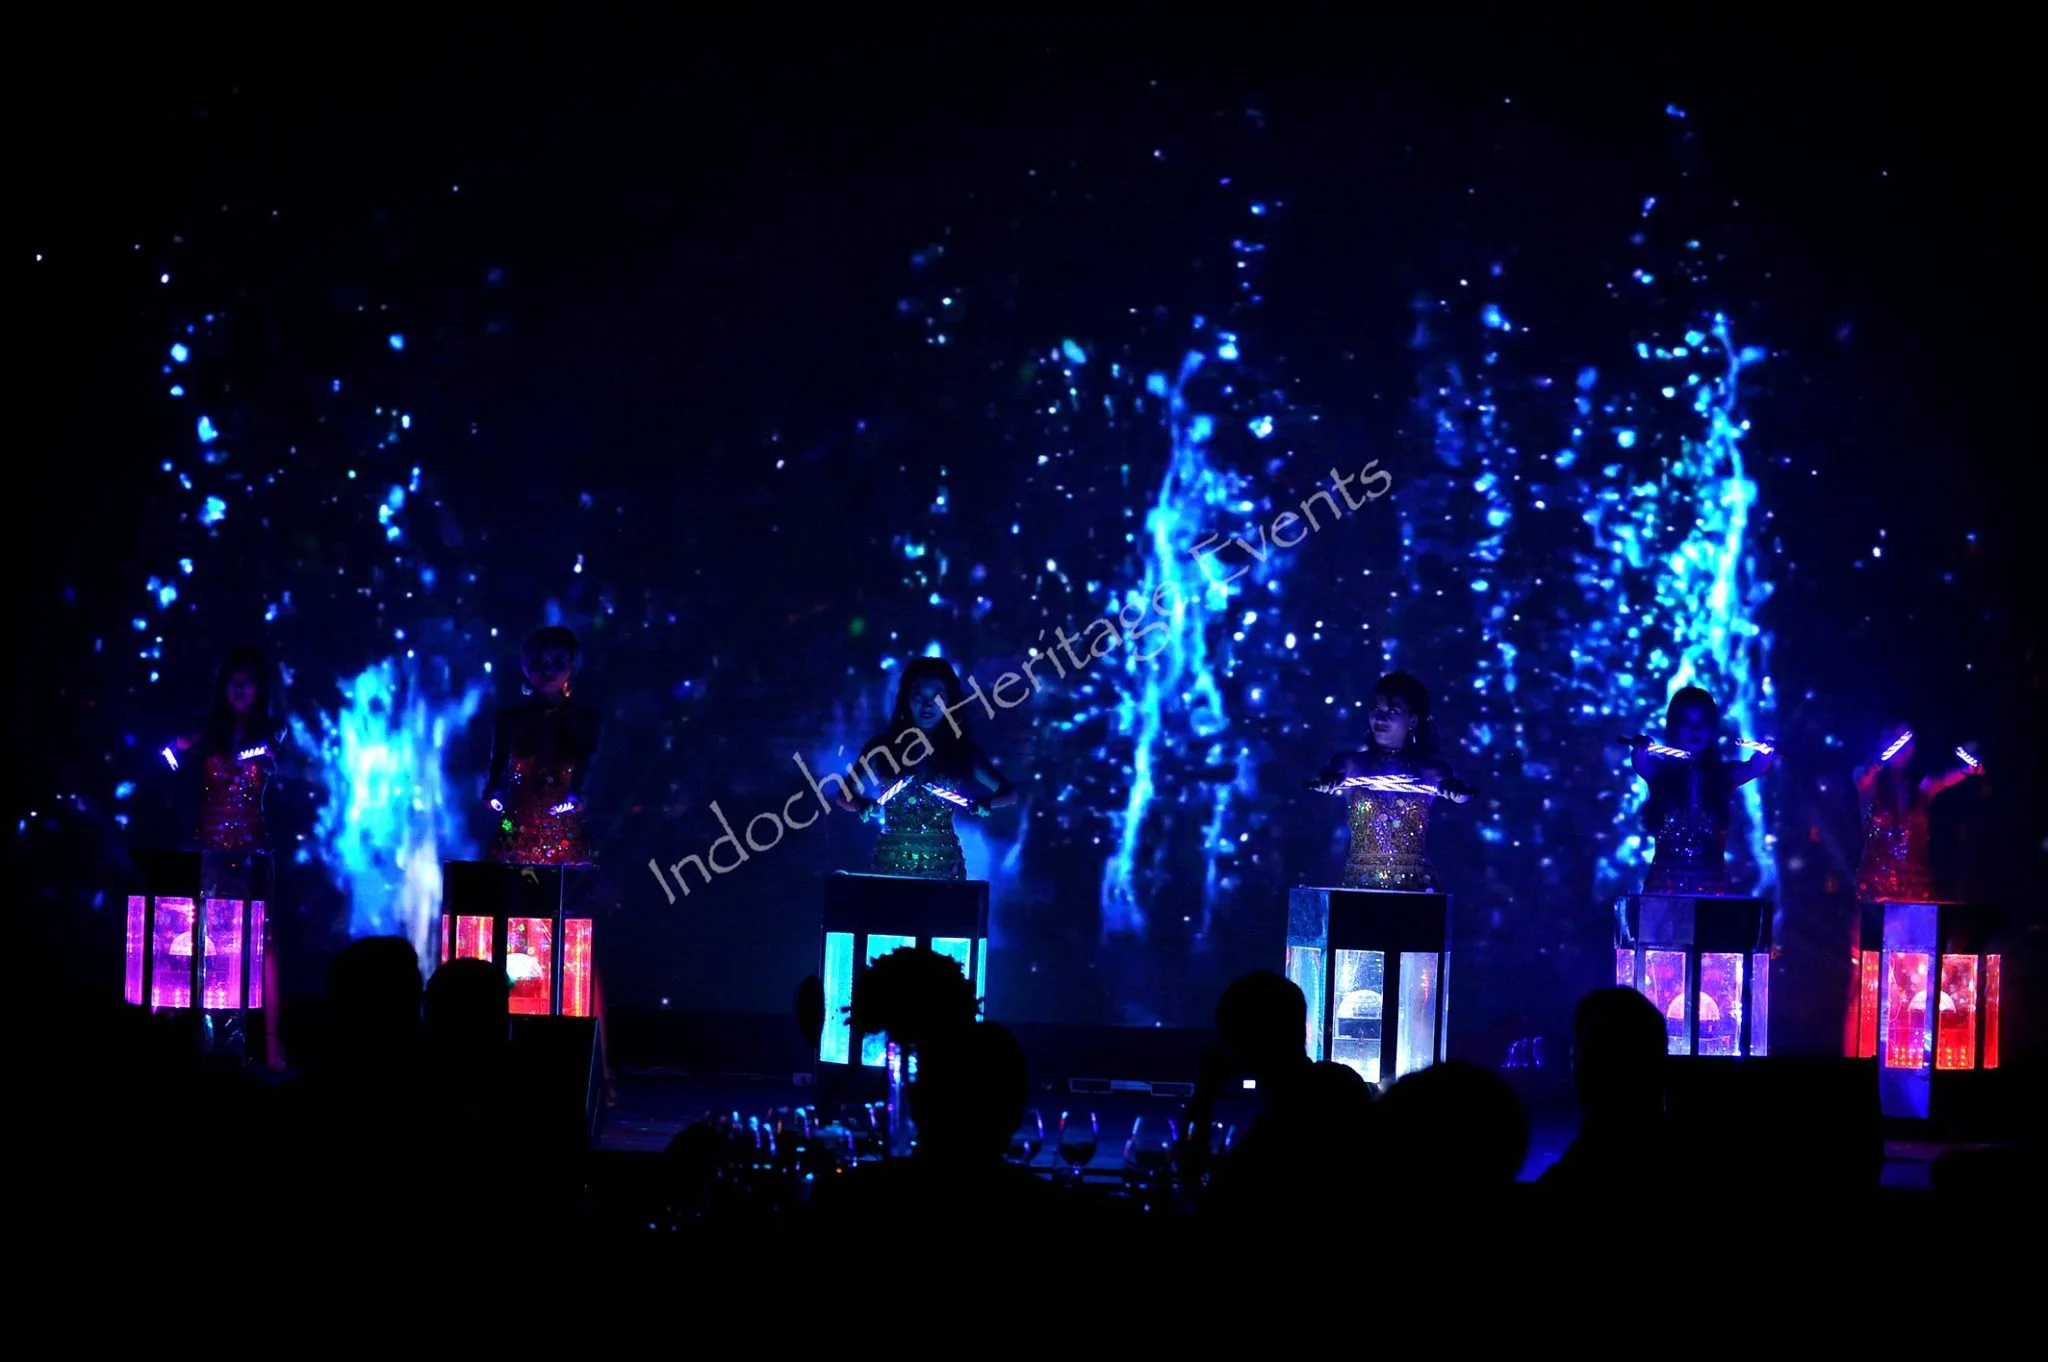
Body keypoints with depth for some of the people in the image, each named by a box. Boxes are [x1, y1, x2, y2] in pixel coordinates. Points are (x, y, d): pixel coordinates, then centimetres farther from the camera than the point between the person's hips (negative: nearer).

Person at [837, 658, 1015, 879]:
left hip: (943, 865, 1)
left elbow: (1009, 794, 10)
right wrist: (864, 806, -16)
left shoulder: (961, 750, 6)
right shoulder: (882, 748, 3)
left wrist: (981, 805, -10)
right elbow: (845, 797, 6)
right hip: (890, 862, 0)